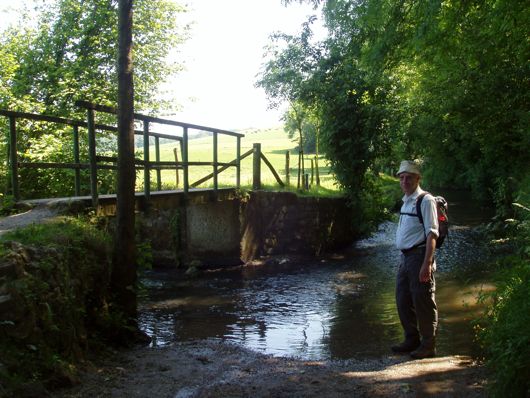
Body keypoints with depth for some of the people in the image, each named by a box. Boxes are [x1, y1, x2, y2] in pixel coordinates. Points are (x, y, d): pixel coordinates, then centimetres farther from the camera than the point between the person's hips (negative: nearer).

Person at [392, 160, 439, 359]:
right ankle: (411, 340, 29)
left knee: (423, 302, 0)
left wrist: (427, 264, -24)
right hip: (405, 257, 9)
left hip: (419, 255, -9)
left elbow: (432, 234, -18)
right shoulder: (406, 201, 15)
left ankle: (428, 345, 13)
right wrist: (403, 258, 17)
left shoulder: (425, 201, -12)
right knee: (403, 301, 14)